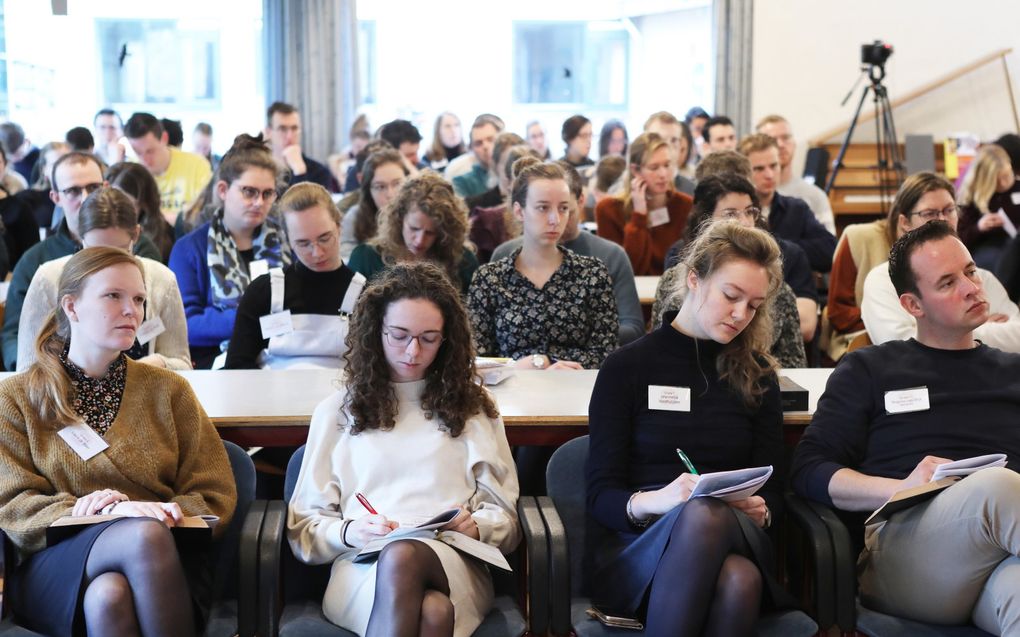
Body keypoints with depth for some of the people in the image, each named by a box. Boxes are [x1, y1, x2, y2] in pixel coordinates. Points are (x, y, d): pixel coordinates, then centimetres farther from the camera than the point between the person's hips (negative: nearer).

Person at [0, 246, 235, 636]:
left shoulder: (168, 390, 16)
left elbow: (216, 498, 10)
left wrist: (170, 512, -13)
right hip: (56, 568, -1)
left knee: (109, 596, -36)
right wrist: (113, 514, -17)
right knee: (145, 534, -35)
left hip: (167, 565, 2)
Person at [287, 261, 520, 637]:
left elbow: (506, 519, 16)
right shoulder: (337, 411, 18)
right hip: (361, 566, -1)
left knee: (402, 559, -38)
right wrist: (349, 532, -8)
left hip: (454, 564, 2)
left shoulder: (473, 408, 20)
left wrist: (476, 527, -7)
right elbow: (304, 529, 13)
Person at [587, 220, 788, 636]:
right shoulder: (627, 368, 6)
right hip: (632, 548, -2)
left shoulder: (757, 376, 16)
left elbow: (772, 490, 15)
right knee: (703, 512, -39)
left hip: (736, 542, 2)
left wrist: (761, 510, -10)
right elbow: (600, 494, -1)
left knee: (738, 581, -38)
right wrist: (653, 501, -23)